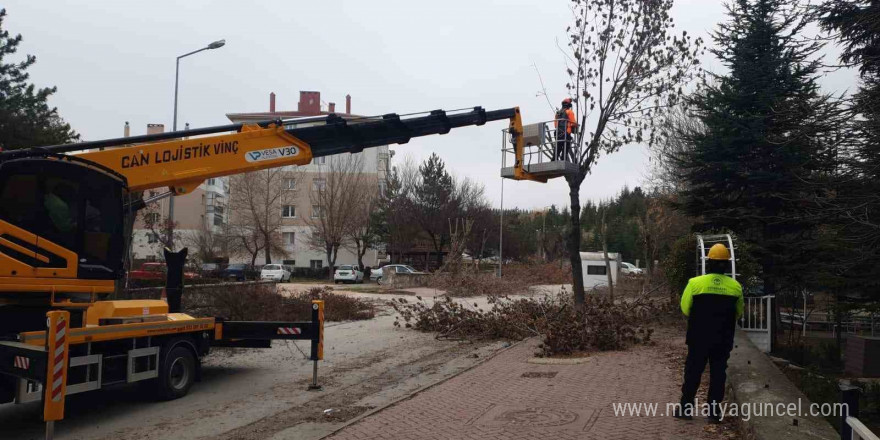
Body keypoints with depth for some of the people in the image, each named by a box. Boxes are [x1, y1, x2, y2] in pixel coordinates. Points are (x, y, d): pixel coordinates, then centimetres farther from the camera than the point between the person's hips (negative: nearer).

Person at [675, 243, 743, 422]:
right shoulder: (735, 286, -4)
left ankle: (686, 408, 13)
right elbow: (739, 313, 8)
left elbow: (685, 309, -3)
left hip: (699, 337, -2)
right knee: (718, 373, 11)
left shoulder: (695, 283, -13)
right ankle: (714, 410, 14)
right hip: (723, 339, 2)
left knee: (693, 371, 8)